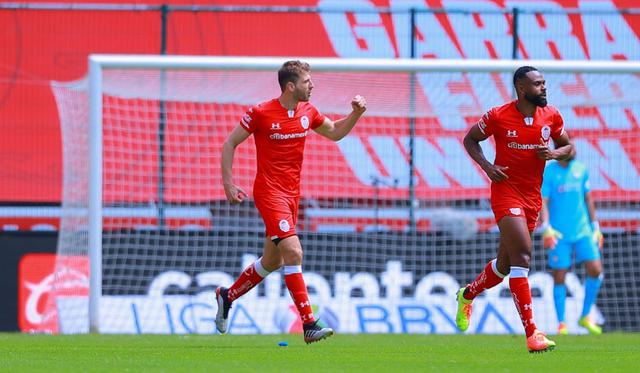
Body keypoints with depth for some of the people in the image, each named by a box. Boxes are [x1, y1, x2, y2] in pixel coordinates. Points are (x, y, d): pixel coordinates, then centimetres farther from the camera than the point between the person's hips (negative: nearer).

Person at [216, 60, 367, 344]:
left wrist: (356, 113, 4)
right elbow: (230, 144, -3)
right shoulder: (261, 113, -12)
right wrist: (228, 183, -8)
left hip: (292, 193, 8)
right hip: (269, 191, -8)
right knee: (293, 252, -20)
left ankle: (227, 296, 38)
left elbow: (335, 132, 22)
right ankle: (309, 325, -22)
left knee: (273, 261, 15)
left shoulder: (307, 112, 6)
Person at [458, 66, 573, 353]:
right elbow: (470, 139, 5)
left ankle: (467, 294, 47)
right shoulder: (498, 116, -9)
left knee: (505, 264, 16)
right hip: (506, 192, -6)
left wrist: (554, 154, -8)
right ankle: (532, 334, -22)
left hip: (533, 197, 6)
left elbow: (568, 147, 15)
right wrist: (487, 166, -10)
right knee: (522, 255, -20)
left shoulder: (551, 116, 3)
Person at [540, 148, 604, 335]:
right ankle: (561, 324, 8)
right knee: (559, 278, -2)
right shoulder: (548, 173, -6)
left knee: (596, 271, -6)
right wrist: (546, 228, -24)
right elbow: (543, 202, -11)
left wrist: (595, 227, 16)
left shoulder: (580, 169, 9)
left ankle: (585, 317, 10)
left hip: (583, 231, 4)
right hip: (559, 234, -4)